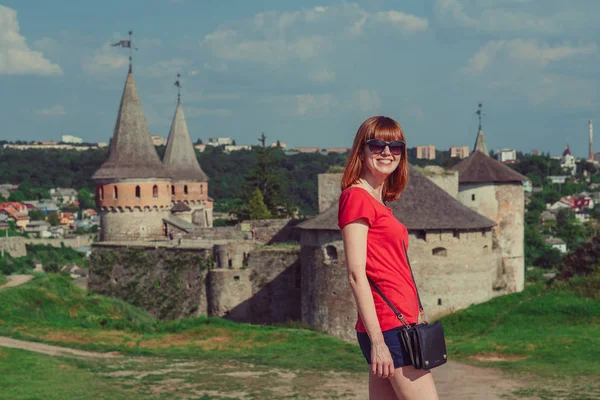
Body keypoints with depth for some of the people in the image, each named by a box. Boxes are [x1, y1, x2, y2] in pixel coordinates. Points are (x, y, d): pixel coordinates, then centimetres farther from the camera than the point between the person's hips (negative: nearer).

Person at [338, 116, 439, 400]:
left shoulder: (378, 202, 19)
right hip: (389, 326, -9)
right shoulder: (357, 197, -9)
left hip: (399, 323, 9)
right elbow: (356, 275, -15)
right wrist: (377, 340, -19)